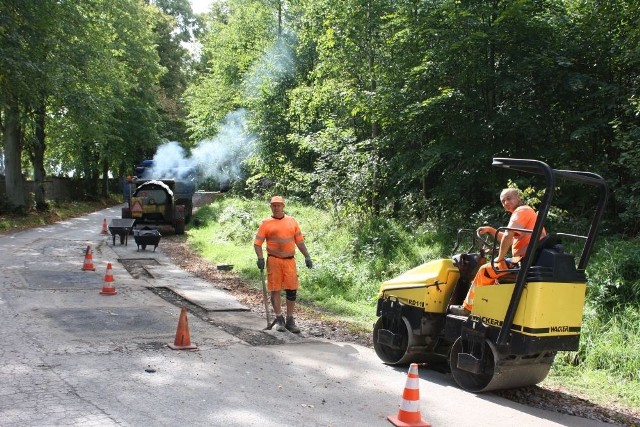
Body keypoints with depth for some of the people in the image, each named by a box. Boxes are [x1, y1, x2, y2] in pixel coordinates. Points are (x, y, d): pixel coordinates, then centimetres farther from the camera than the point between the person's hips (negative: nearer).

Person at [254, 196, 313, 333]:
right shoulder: (266, 223, 2)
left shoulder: (292, 221, 11)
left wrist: (307, 256, 7)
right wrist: (260, 258, -15)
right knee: (275, 290, 2)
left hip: (290, 260, 2)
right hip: (274, 261, -2)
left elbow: (300, 241, 14)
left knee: (292, 290, 2)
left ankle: (290, 320, 13)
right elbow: (257, 243, 0)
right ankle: (279, 319, 14)